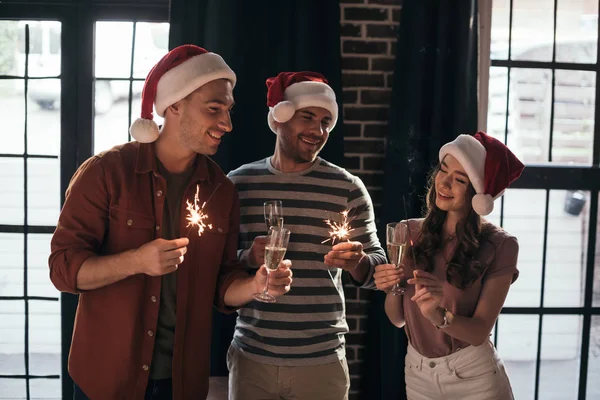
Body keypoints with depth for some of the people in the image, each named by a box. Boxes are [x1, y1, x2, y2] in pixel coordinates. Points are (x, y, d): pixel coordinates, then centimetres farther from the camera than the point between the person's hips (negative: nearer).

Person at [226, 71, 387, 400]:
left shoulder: (347, 188, -4)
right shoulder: (240, 182, 1)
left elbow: (378, 265, -1)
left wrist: (358, 263, -22)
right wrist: (247, 258, -15)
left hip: (322, 361, -1)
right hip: (250, 357, 1)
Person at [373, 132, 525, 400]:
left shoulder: (499, 246, -15)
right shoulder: (411, 234, -7)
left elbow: (480, 332, -16)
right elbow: (397, 318, -2)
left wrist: (438, 315, -34)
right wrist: (392, 290, -22)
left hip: (474, 378, -3)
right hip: (417, 374, 3)